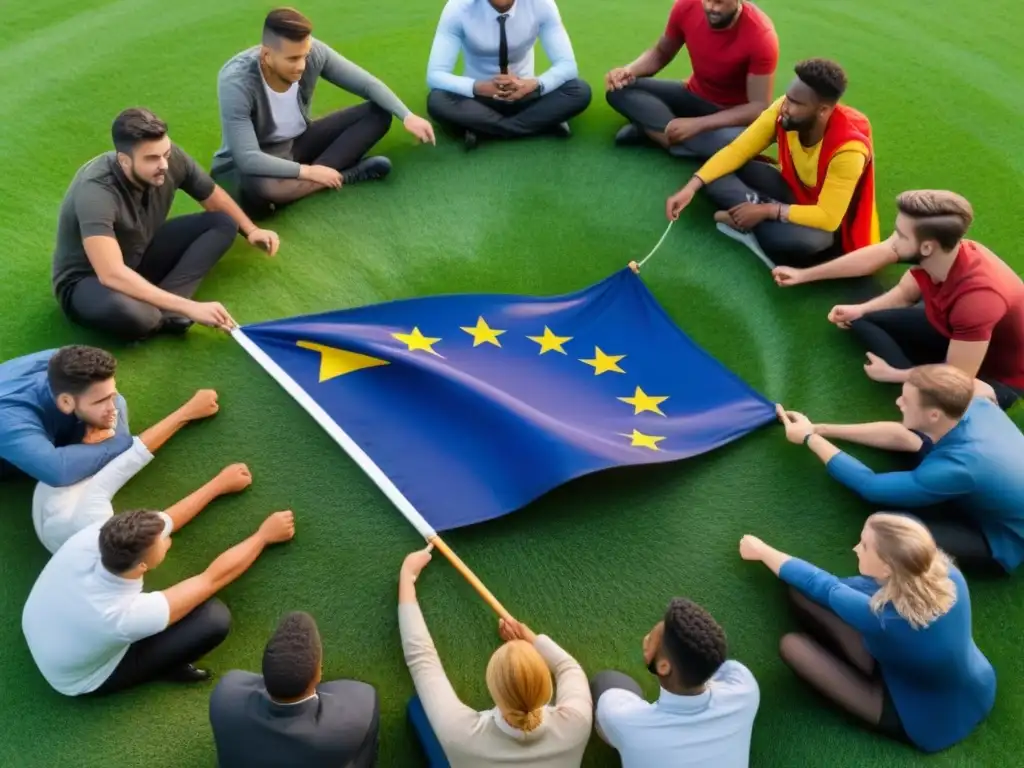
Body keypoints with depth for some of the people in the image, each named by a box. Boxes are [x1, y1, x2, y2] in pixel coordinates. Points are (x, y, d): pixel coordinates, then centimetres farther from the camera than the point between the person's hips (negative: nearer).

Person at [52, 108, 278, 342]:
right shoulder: (96, 192, -35)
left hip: (140, 257, 8)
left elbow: (214, 196, 6)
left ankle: (161, 308, -20)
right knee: (124, 310, -44)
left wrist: (251, 230, 3)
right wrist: (189, 307, -46)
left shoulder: (170, 158, -17)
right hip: (88, 282, -7)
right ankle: (164, 315, -7)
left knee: (223, 223, -7)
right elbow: (112, 275, -44)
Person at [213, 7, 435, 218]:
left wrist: (406, 116, -25)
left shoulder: (314, 52, -20)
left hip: (299, 143, 5)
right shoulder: (236, 82, -32)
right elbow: (247, 159, -34)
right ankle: (342, 174, -19)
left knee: (378, 113, -9)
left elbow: (368, 84, -12)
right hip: (258, 162, -4)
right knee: (255, 190, -43)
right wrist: (307, 171, -32)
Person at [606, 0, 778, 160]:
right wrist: (629, 70, -18)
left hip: (733, 114, -4)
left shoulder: (761, 35, -26)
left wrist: (697, 124, -33)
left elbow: (759, 107, -24)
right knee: (619, 89, -16)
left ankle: (651, 128, -26)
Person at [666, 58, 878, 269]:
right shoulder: (782, 111, -20)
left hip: (827, 220, -5)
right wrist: (691, 187, -26)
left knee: (802, 236, -42)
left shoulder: (847, 149, -33)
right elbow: (736, 151, -16)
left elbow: (828, 218, -31)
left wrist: (767, 211, -32)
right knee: (718, 177, -16)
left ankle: (741, 224, -19)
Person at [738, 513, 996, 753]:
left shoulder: (881, 617, -38)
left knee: (792, 645, -10)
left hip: (930, 728, -5)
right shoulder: (947, 572, -23)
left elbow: (820, 586, -18)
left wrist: (761, 550, 0)